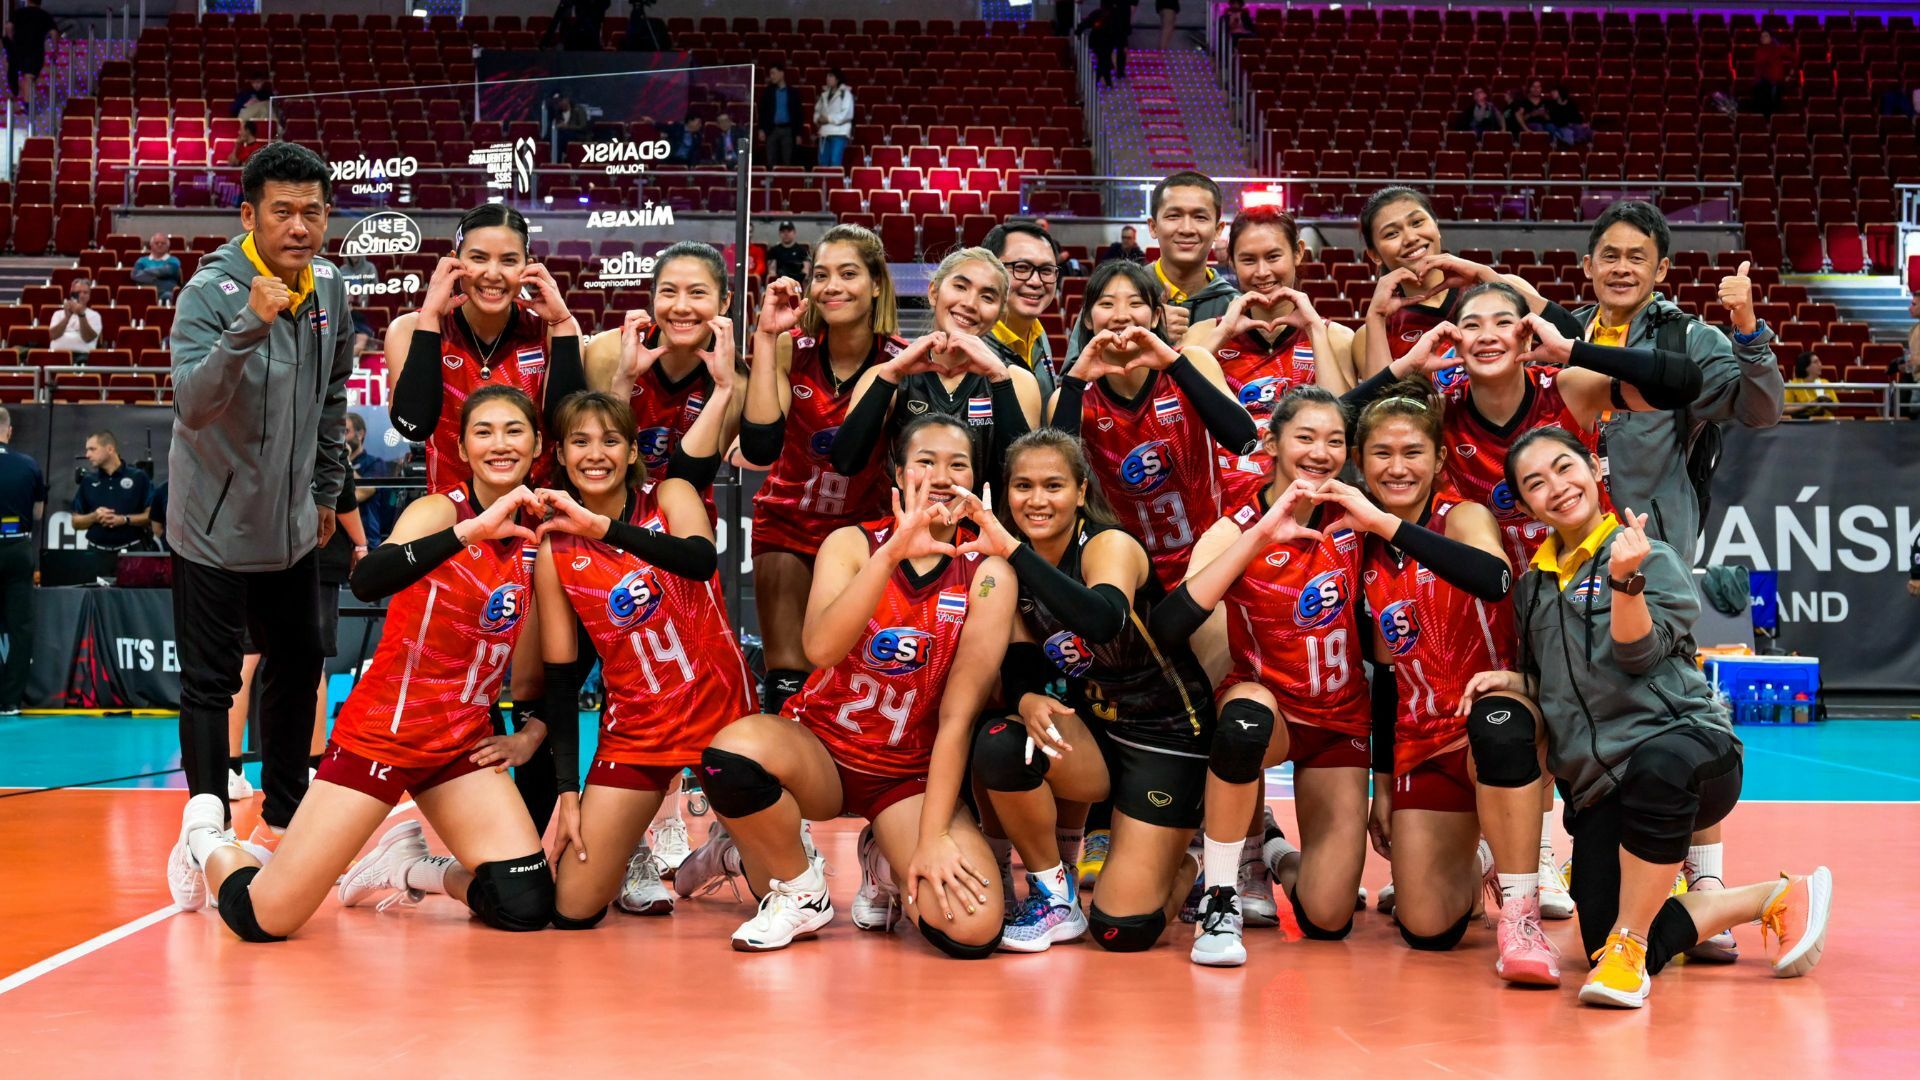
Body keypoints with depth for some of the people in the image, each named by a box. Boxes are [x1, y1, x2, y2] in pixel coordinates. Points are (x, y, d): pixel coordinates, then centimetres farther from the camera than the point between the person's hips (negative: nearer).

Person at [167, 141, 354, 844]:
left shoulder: (328, 287, -1)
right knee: (209, 683, 2)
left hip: (293, 526, 7)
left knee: (298, 667, 17)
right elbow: (193, 407, -33)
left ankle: (285, 814, 33)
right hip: (214, 529, -6)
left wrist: (327, 491, 17)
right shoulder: (211, 292, -20)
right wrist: (250, 325, -45)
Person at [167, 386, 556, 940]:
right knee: (264, 920, -8)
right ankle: (207, 840, 27)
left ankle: (409, 867, 16)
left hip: (462, 744, 5)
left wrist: (531, 735, 4)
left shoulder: (537, 535, 4)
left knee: (525, 905, -13)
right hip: (380, 730, -5)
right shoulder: (439, 511, -12)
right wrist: (472, 530, -42)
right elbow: (367, 581, -33)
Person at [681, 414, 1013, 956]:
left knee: (972, 929, -26)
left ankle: (886, 867, 11)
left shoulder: (986, 573, -9)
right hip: (821, 747, 0)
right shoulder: (852, 543, -6)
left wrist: (932, 838, -19)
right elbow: (821, 648, -27)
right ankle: (798, 892, -4)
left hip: (914, 773, 0)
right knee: (734, 749, -36)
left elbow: (959, 714, -13)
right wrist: (893, 552, -37)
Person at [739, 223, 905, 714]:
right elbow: (759, 450, -27)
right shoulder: (792, 348, -13)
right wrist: (766, 337, -28)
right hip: (788, 522, 0)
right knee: (786, 680, -5)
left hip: (863, 526, 0)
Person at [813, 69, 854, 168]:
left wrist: (829, 119, -11)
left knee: (835, 162, -14)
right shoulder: (824, 94, 16)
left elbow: (846, 114, -12)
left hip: (839, 132, -6)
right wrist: (818, 119, -2)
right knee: (823, 162, 5)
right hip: (825, 132, 6)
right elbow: (818, 110, 20)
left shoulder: (845, 93, -3)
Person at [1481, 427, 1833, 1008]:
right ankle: (1778, 898, 11)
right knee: (1603, 946, -10)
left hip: (1687, 745, -6)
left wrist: (1626, 579, -28)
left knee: (1657, 768, -46)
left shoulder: (1651, 558, 1)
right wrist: (1513, 682, 6)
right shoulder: (1534, 585, 17)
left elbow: (1638, 653, -14)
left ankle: (1629, 944, -26)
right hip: (1597, 781, 6)